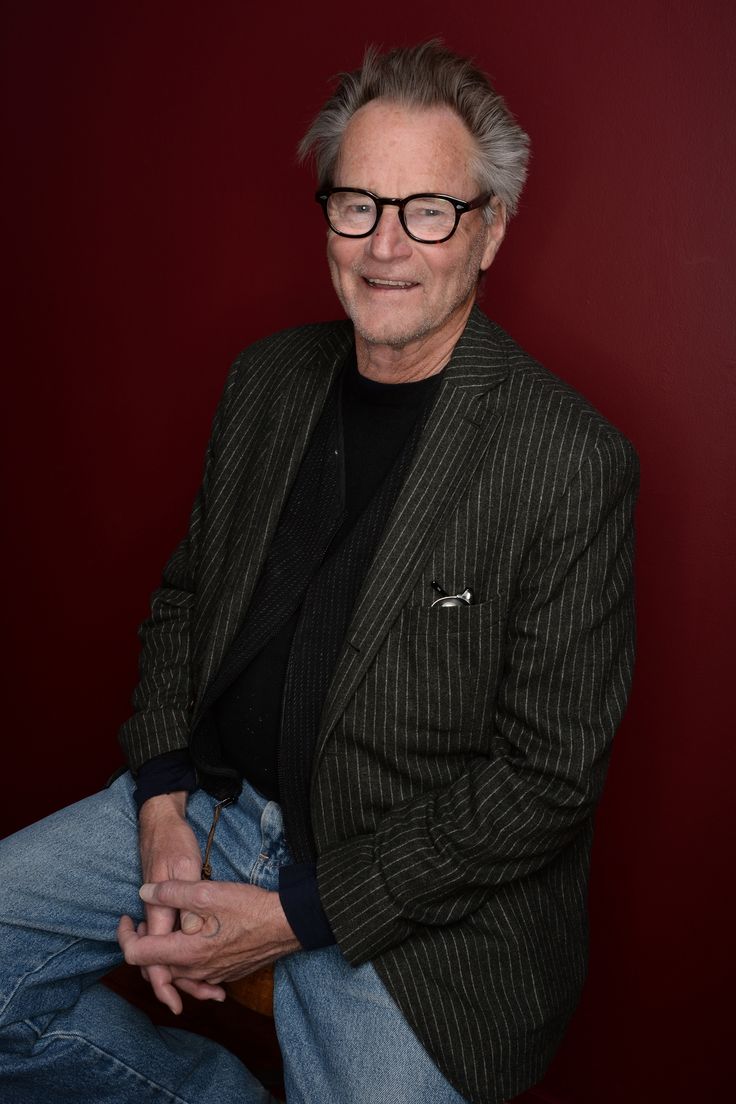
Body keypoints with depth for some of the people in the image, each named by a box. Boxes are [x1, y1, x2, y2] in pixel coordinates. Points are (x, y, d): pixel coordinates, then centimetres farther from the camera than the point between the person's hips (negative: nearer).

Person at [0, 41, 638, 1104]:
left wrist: (298, 913, -17)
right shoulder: (266, 378, 3)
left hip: (411, 893, -5)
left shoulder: (573, 462, -18)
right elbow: (186, 596, 11)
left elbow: (550, 771, -16)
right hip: (213, 798, 6)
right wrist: (163, 804, -5)